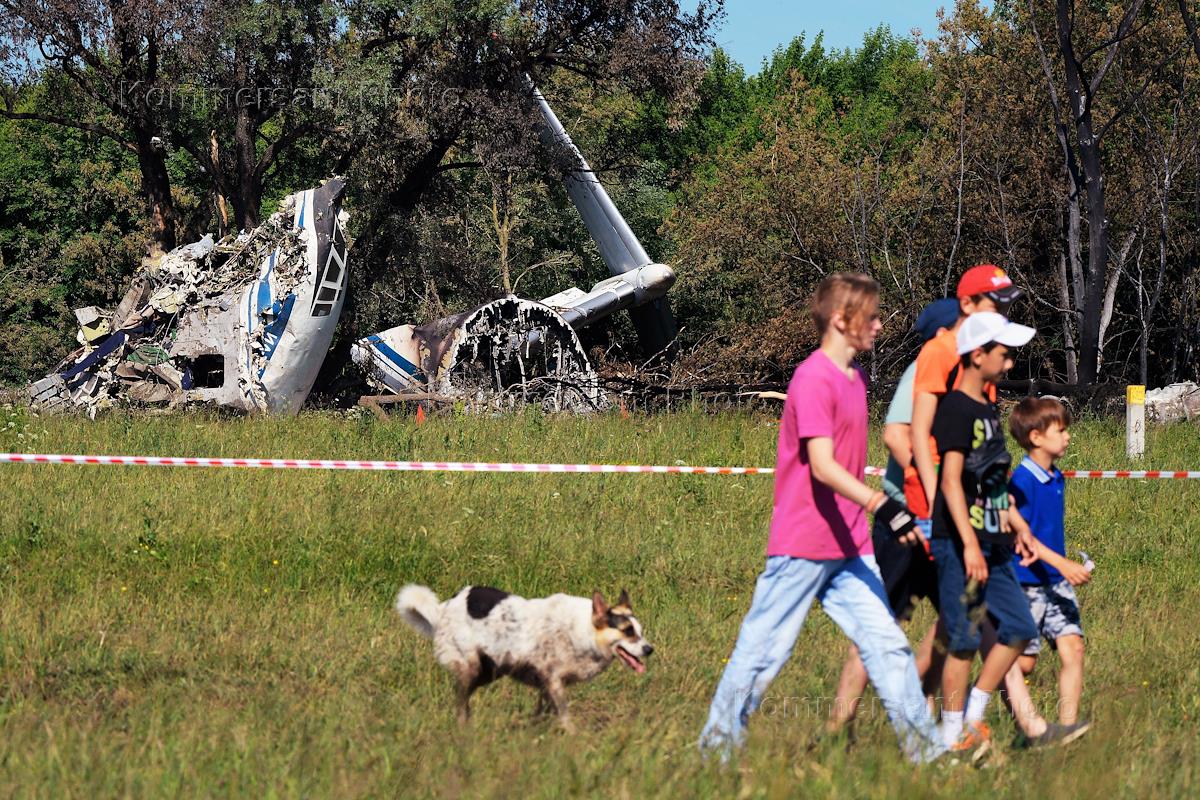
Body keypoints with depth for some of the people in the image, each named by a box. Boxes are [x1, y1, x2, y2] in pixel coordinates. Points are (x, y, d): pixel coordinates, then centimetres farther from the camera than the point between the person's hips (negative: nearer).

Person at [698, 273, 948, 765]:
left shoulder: (855, 378, 14)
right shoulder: (813, 379, -15)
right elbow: (822, 466, -25)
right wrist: (882, 506, -35)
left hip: (849, 547, 8)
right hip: (803, 547, -8)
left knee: (887, 642, 1)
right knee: (764, 650, 0)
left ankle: (923, 749, 1)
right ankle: (718, 744, 11)